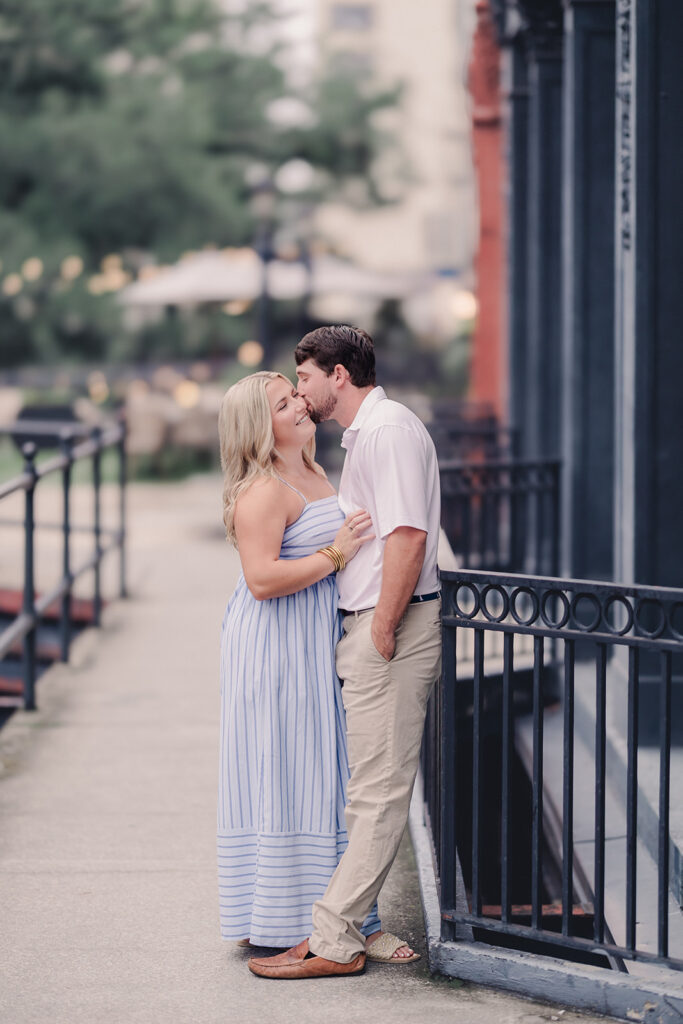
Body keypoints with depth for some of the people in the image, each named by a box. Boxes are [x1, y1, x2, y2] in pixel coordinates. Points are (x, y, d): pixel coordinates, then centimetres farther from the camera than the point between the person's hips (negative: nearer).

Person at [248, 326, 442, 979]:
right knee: (367, 785, 12)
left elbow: (408, 536, -22)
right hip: (368, 624, 11)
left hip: (392, 629, -11)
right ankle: (339, 925, 18)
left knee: (377, 791, -7)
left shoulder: (388, 430, -13)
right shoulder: (362, 434, 21)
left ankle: (334, 943, -7)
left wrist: (381, 632, -20)